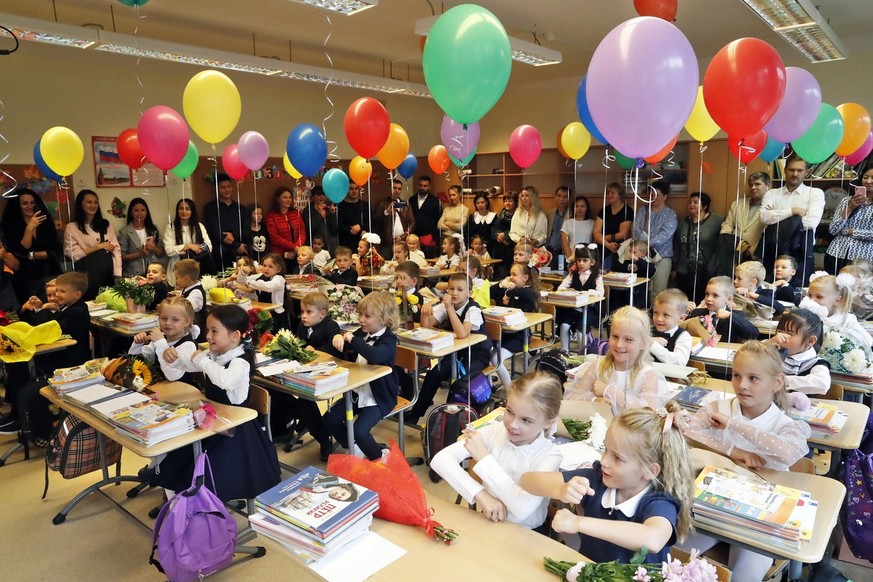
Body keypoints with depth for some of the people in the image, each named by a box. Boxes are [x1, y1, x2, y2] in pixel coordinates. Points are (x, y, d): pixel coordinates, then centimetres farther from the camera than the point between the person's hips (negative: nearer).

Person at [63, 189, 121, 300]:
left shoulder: (106, 224, 13)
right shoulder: (72, 227, 3)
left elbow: (116, 249, 4)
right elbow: (72, 254, -6)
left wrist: (118, 275, -7)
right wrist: (98, 246, -8)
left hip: (108, 271, 3)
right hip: (87, 274, -3)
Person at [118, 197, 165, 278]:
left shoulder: (153, 230, 8)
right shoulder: (124, 232, 0)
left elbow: (162, 253, 11)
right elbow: (122, 257, -4)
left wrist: (154, 248, -9)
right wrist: (139, 254, -16)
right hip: (133, 275, -2)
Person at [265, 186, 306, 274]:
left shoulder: (296, 213, 12)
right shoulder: (271, 215, -1)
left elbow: (302, 233, 7)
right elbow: (274, 237, -8)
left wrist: (295, 249, -8)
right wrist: (293, 247, -14)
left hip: (296, 255, 3)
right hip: (279, 256, -3)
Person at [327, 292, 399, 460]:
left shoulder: (389, 339, -18)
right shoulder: (362, 333, 4)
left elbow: (375, 356, -41)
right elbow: (345, 353, 14)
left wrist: (352, 339, -31)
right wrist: (338, 338, -9)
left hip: (379, 397, -8)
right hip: (357, 391, 8)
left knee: (359, 430, -21)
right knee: (329, 418, -2)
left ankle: (379, 458, 7)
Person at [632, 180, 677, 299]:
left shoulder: (670, 214, 1)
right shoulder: (642, 211, 11)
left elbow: (664, 235, -13)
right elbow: (636, 229, -3)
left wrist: (647, 244, -23)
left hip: (662, 256, -3)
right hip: (642, 255, 3)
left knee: (658, 292, -5)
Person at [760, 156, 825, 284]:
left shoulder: (815, 193, 7)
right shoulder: (772, 193, 12)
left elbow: (811, 222, -9)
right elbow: (764, 217, -6)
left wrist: (776, 217, -5)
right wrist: (792, 211, -10)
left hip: (800, 251, -1)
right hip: (772, 249, 1)